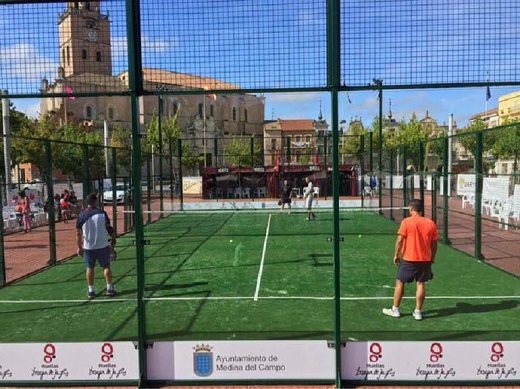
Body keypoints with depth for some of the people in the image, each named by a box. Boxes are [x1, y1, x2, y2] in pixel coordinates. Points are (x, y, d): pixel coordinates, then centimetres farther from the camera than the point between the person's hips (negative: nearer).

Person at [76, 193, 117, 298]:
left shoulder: (81, 216, -5)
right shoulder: (102, 214, -6)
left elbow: (78, 233, -3)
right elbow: (109, 229, -2)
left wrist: (79, 247, 6)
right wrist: (113, 240, 10)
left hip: (88, 247, 1)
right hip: (102, 245, -1)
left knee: (90, 268, 11)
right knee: (106, 266, 10)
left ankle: (91, 290, 13)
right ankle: (109, 288, 10)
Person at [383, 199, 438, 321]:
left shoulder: (406, 222, -11)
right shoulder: (430, 223, 0)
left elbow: (399, 240, -12)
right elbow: (434, 244, 4)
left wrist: (396, 254, -2)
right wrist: (432, 257, 16)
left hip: (408, 259, -3)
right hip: (425, 259, 3)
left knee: (400, 283, 9)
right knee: (420, 284, 9)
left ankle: (395, 309, 17)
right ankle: (418, 312, 12)